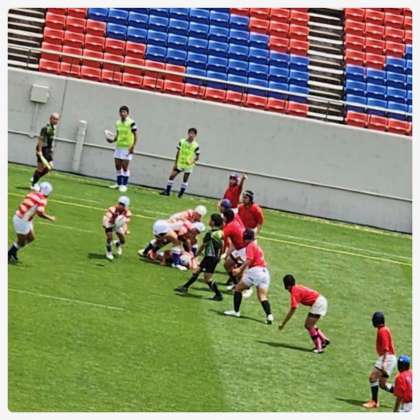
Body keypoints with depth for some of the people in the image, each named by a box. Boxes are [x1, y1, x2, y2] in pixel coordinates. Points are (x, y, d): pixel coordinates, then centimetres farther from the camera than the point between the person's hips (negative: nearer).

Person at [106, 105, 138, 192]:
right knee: (118, 166, 8)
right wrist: (113, 140, 1)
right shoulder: (118, 123, 10)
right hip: (119, 147, 6)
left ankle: (124, 185, -1)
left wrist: (132, 147, -15)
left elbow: (135, 136, -8)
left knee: (124, 167, -7)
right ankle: (119, 183, 19)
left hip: (127, 148, -6)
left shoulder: (131, 123, -10)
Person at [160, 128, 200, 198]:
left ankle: (181, 193, 17)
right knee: (172, 175, -4)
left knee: (185, 179, 7)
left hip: (188, 165, -2)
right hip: (180, 163, 2)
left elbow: (197, 157, -5)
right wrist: (175, 163, 3)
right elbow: (178, 153, 4)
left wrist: (193, 161, -24)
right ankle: (167, 191, 4)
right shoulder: (182, 142, -2)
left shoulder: (196, 146, -10)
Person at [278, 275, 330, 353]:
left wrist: (283, 324, -12)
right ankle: (324, 340, 19)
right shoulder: (298, 287, 11)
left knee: (309, 326, -8)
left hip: (318, 303, -9)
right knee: (308, 325, 15)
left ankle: (319, 347, -9)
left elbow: (292, 310, -17)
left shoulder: (294, 293, -16)